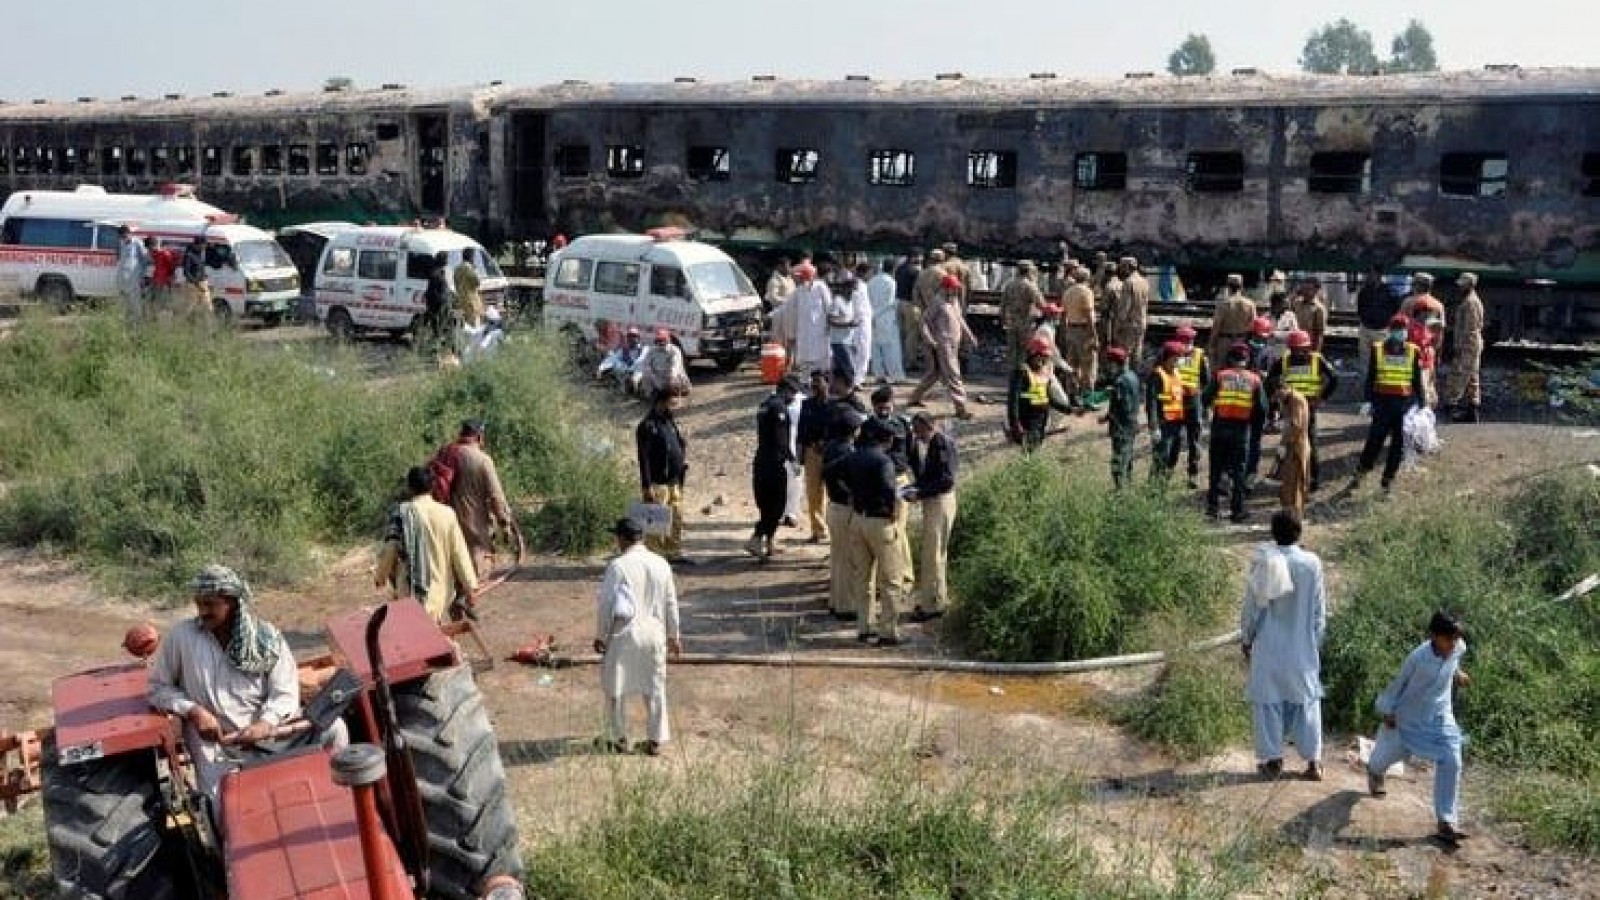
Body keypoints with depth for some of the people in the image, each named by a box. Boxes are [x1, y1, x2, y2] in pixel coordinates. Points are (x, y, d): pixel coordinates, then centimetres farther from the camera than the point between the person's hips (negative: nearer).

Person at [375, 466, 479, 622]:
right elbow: (460, 554, -3)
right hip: (439, 591, 2)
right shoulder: (447, 514, -4)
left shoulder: (401, 513, -6)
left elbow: (389, 550, -4)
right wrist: (471, 587, 3)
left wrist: (380, 575, 14)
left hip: (409, 593, -1)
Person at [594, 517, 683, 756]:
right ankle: (655, 740, 16)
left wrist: (600, 636, 3)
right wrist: (673, 636, 19)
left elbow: (605, 604, -8)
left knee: (615, 688, 12)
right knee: (654, 688, 13)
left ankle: (618, 739, 20)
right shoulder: (661, 564, 2)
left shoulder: (618, 565, -12)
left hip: (624, 633, -4)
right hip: (654, 633, 4)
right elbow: (671, 604, 9)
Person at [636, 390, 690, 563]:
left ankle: (675, 553, 22)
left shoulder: (670, 423, 14)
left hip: (674, 482, 9)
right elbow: (643, 458, -16)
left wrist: (684, 458, 11)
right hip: (657, 483, -9)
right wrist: (647, 486, -21)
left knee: (677, 519, 13)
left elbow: (682, 443, 29)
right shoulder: (647, 426, -11)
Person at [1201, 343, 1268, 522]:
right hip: (1242, 429, 0)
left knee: (1216, 469, 11)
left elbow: (1205, 399, -4)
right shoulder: (1254, 379, 1)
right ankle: (1237, 511, 8)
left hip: (1220, 427, 0)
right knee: (1239, 471, 8)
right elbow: (1262, 408, -2)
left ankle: (1212, 506, 12)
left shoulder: (1220, 376, -1)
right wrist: (1252, 420, 15)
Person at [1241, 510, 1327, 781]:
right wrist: (1317, 641, 12)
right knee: (1307, 700, 12)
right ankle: (1313, 762, 12)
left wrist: (1246, 637, 7)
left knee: (1268, 701, 9)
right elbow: (1319, 609, -1)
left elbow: (1251, 604, -5)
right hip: (1302, 647, 1)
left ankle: (1272, 759, 13)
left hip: (1268, 646, -1)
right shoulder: (1312, 563, -8)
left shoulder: (1262, 561, -12)